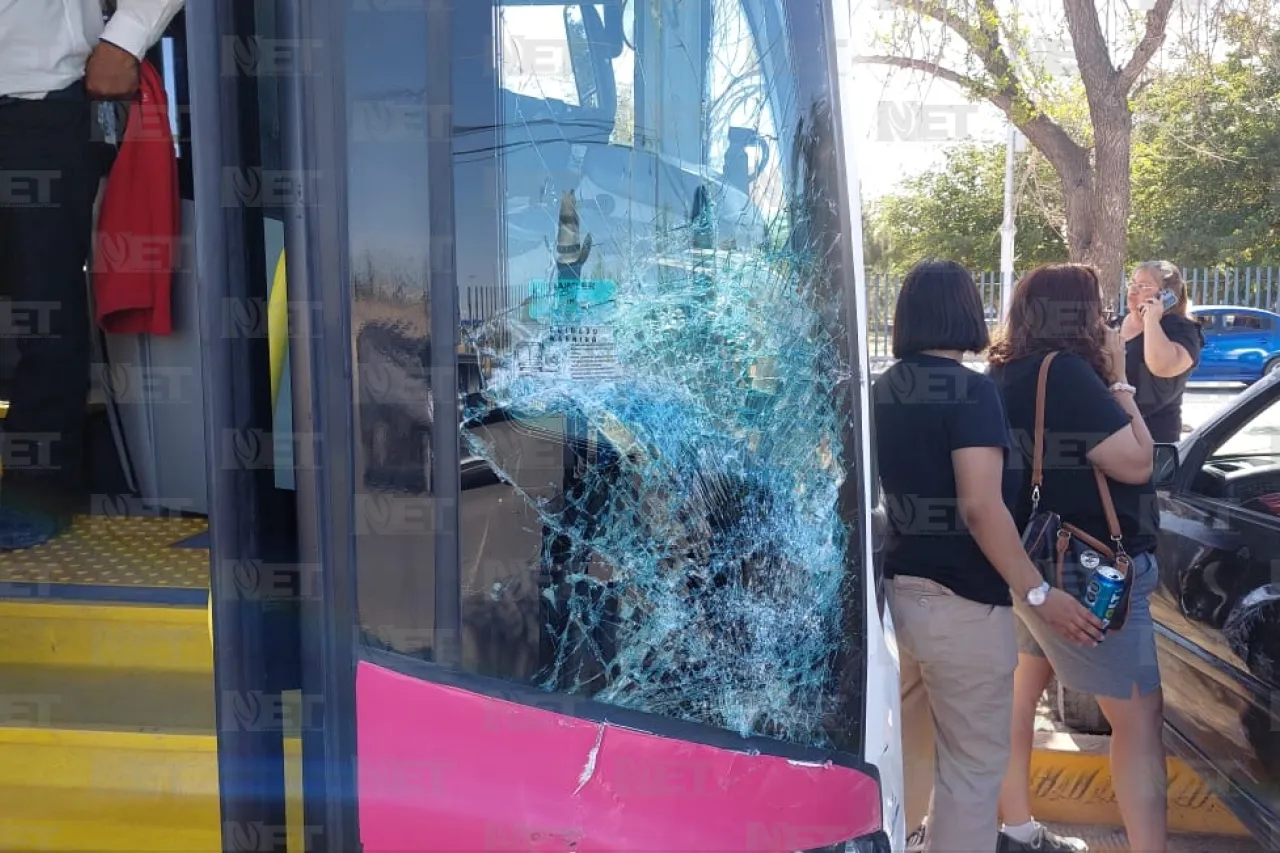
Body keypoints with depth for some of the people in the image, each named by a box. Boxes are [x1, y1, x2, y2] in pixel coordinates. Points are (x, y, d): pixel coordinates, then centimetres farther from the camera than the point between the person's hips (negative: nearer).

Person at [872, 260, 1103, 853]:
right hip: (959, 602, -7)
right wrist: (1038, 594, -18)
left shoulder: (882, 391, 5)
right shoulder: (971, 390, -16)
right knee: (972, 765, 8)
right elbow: (980, 507, -24)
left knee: (909, 742, 26)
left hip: (895, 589, 8)